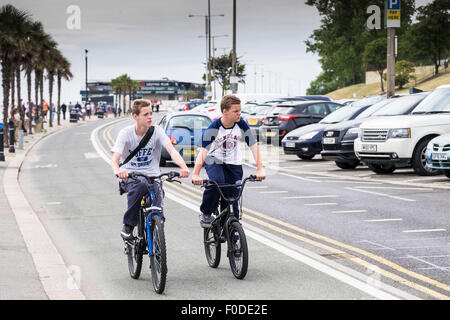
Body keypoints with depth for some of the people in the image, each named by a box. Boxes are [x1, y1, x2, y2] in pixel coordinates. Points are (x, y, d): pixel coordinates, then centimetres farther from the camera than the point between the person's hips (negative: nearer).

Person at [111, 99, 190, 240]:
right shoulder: (126, 133, -7)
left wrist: (183, 167, -38)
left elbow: (171, 150, -17)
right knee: (140, 185, -37)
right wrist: (117, 171, -44)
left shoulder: (157, 131, -3)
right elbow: (114, 160, -18)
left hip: (152, 176, 2)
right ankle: (128, 225, -20)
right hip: (130, 175, -2)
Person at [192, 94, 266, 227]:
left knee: (232, 199, -3)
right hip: (214, 161, -3)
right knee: (217, 181, -32)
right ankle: (206, 214, -11)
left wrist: (260, 168, -23)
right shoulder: (214, 128, -23)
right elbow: (203, 151, -30)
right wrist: (196, 174, -41)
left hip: (233, 163, 3)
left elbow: (254, 146, -12)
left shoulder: (242, 125, -14)